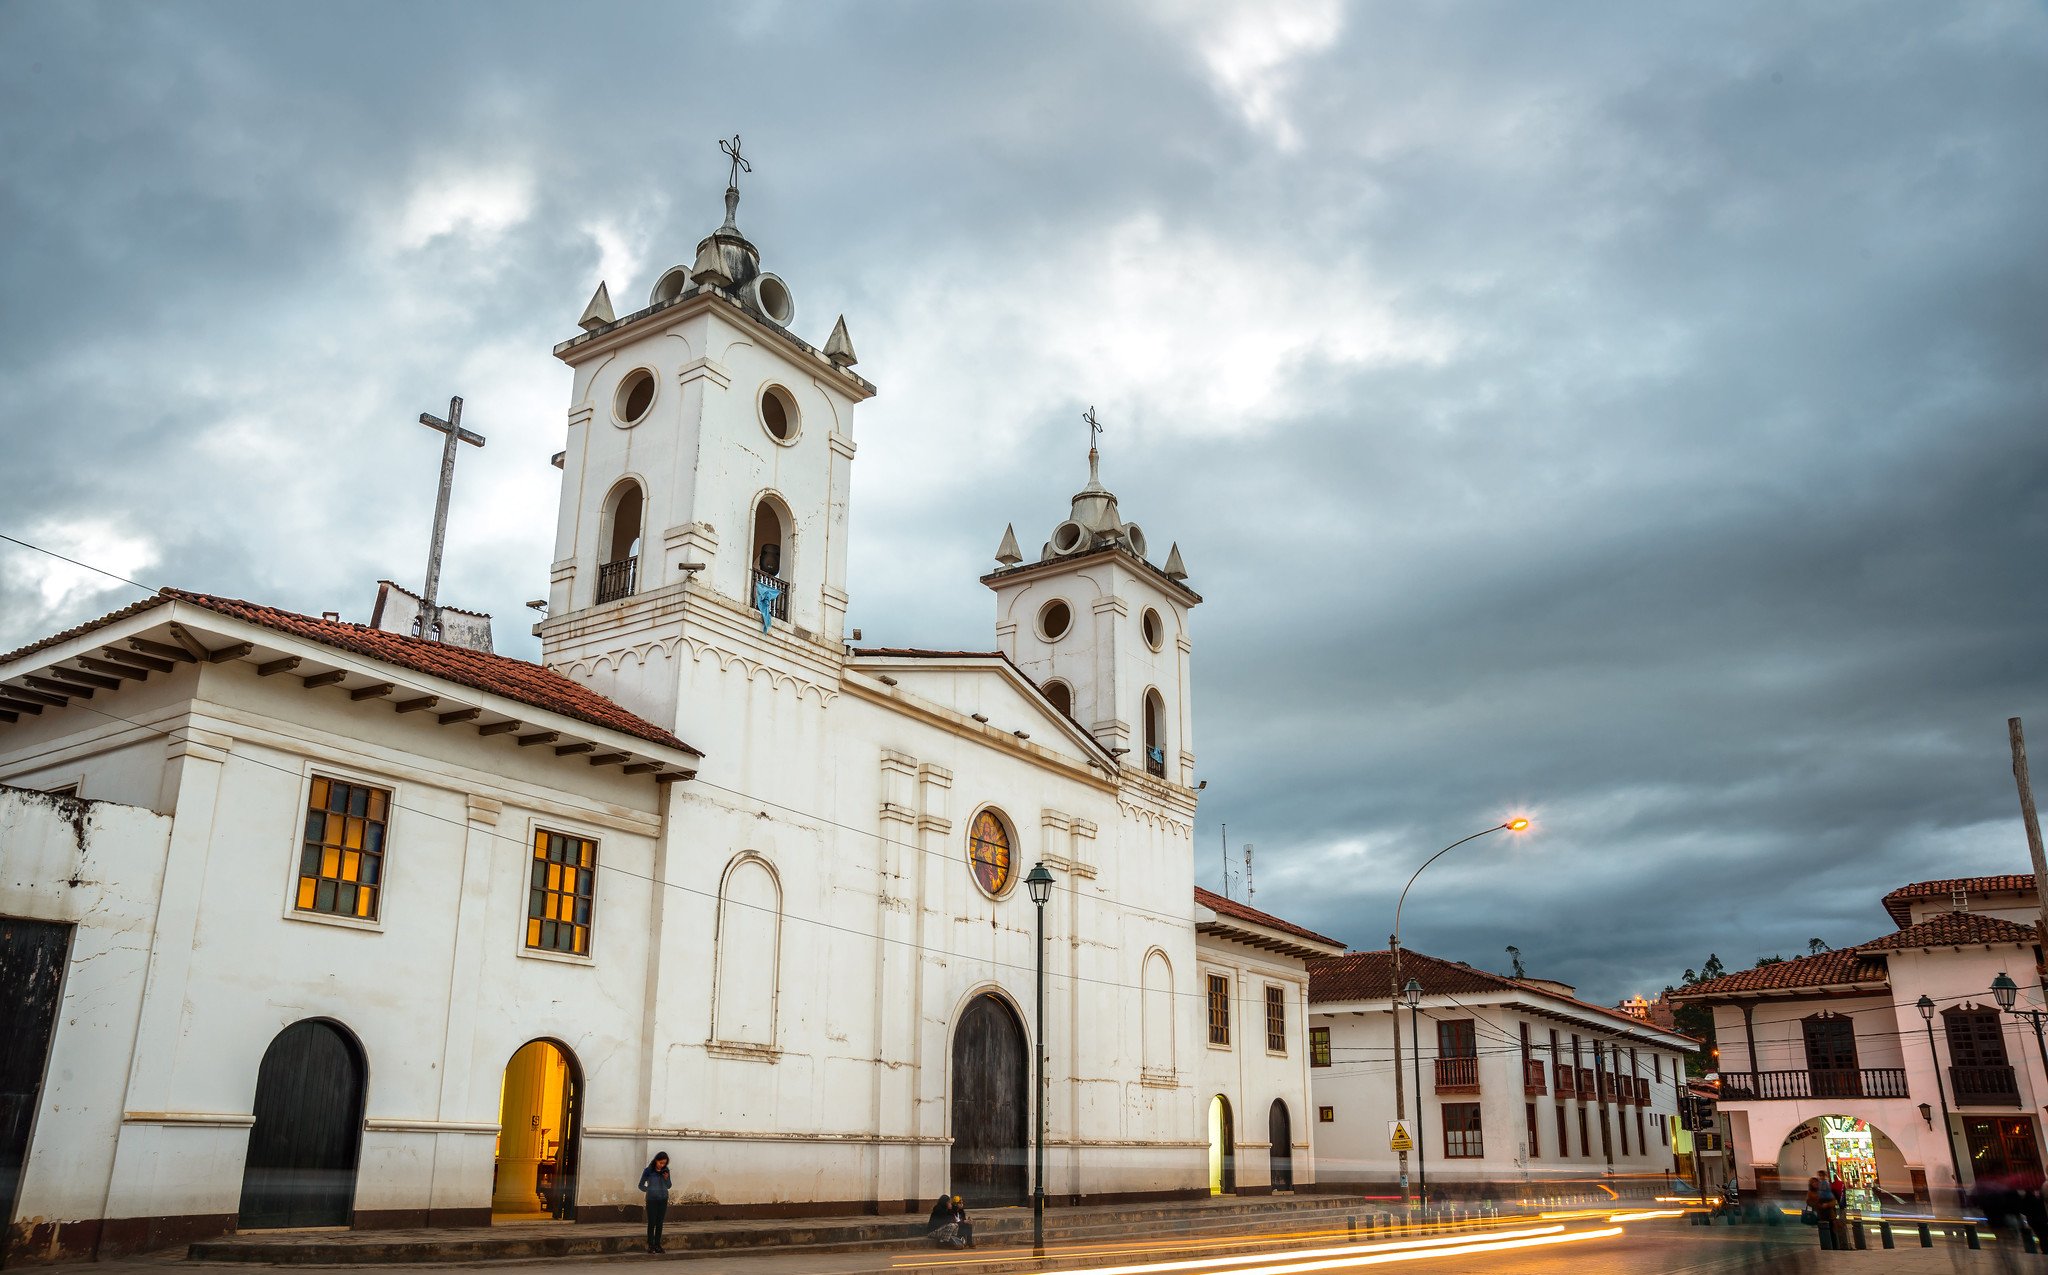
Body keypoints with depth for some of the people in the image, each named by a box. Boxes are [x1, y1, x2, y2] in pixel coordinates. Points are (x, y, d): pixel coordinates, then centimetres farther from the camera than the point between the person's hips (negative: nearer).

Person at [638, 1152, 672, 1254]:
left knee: (660, 1223, 7)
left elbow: (668, 1186, 9)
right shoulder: (649, 1171, -9)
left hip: (663, 1200, 3)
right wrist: (650, 1190, -7)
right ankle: (650, 1246, 4)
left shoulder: (666, 1171, 1)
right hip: (652, 1200, -3)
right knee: (652, 1223, -3)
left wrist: (666, 1178, -8)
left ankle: (657, 1245, 13)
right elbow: (641, 1185, 1)